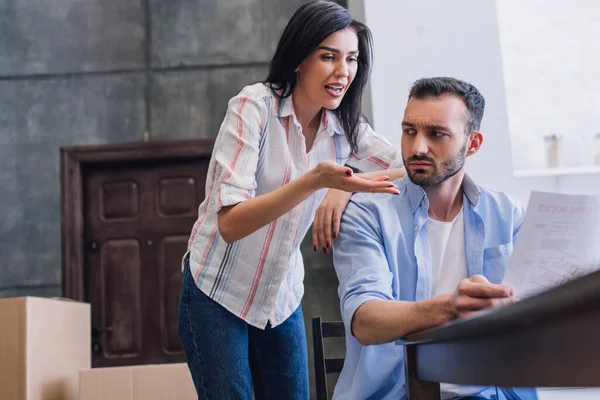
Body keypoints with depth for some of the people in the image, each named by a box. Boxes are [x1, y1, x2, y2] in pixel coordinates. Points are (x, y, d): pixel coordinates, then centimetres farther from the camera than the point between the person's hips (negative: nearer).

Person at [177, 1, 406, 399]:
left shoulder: (346, 127, -3)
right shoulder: (255, 105, -19)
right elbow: (230, 224, -27)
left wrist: (345, 187, -27)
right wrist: (314, 180, -41)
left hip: (283, 298, 5)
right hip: (219, 295, -5)